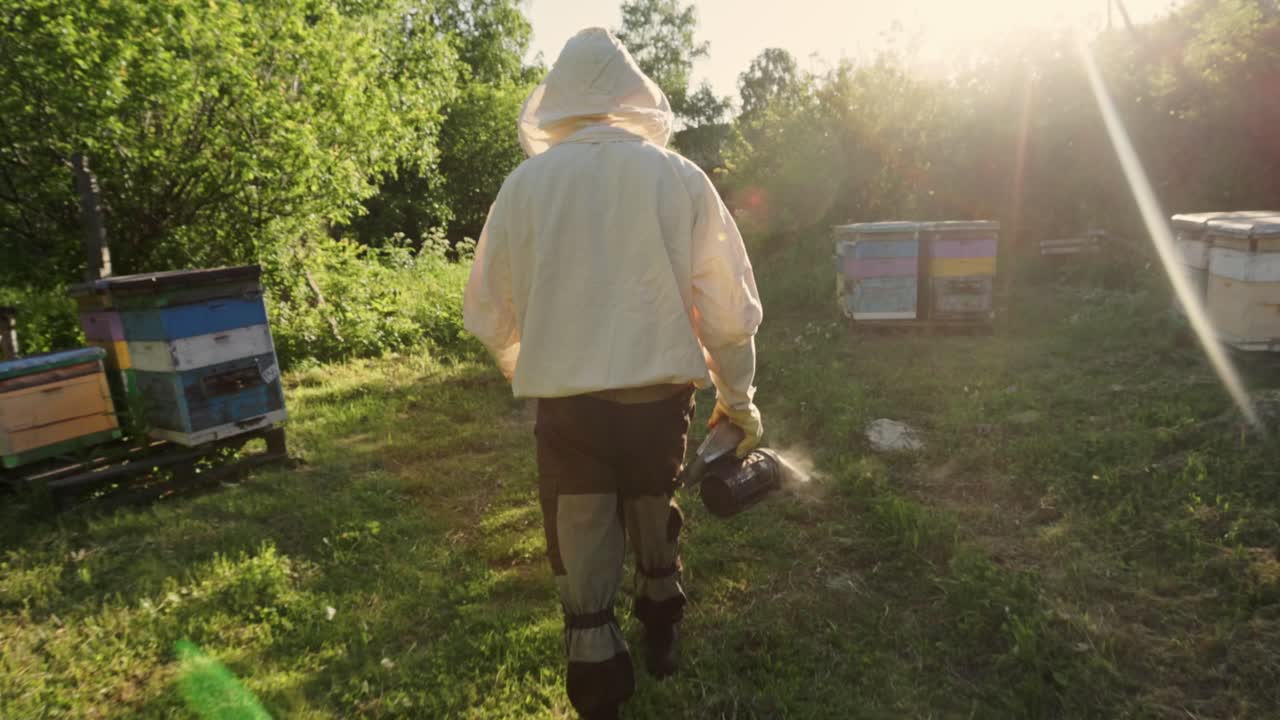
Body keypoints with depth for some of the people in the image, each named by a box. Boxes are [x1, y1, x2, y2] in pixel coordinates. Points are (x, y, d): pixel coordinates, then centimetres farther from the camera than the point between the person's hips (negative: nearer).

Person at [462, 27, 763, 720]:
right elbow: (730, 307, -2)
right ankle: (662, 639, 49)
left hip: (566, 404, -2)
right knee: (655, 527, 26)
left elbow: (487, 314, 5)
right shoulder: (678, 176, -3)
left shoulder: (524, 184, -2)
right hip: (659, 395, 2)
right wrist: (738, 397, 12)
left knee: (583, 559, 13)